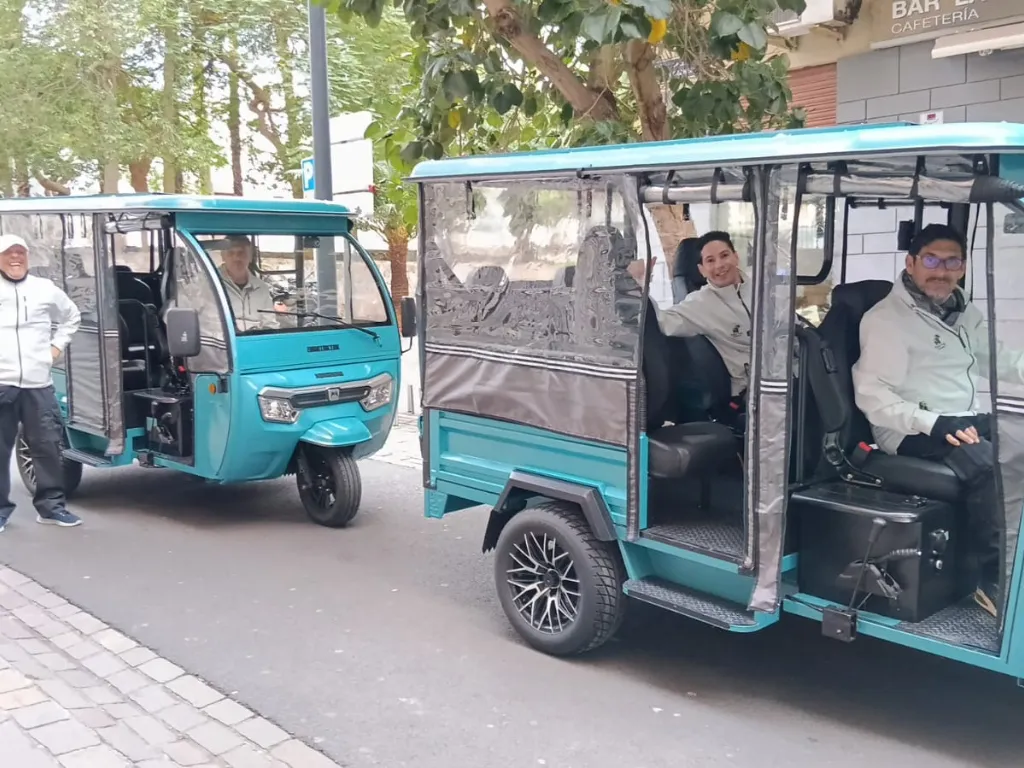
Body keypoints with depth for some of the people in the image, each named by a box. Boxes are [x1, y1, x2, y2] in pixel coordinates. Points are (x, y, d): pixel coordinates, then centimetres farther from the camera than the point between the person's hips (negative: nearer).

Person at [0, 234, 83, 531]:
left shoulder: (46, 289, 10)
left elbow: (72, 317, 27)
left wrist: (57, 345, 14)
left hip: (38, 383, 2)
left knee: (48, 445, 4)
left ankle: (51, 504, 14)